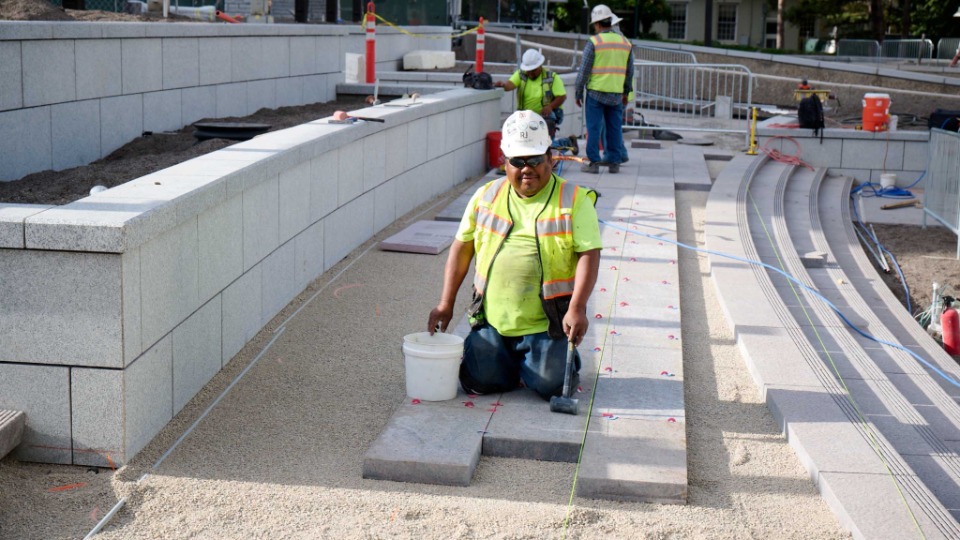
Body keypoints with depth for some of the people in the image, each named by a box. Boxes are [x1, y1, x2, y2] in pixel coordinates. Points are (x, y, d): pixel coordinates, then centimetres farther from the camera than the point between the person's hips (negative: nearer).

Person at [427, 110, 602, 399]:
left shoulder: (574, 200, -2)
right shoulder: (486, 196, 9)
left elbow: (589, 255, -9)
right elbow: (461, 248, 13)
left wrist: (577, 308, -22)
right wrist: (446, 304, 8)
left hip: (546, 324, -3)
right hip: (492, 320, 3)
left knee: (551, 385, -15)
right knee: (479, 381, -9)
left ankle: (564, 357, 21)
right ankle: (513, 362, 25)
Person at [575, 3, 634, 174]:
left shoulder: (594, 42, -7)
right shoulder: (625, 43, 8)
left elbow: (584, 70, -6)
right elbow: (630, 71, 14)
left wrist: (579, 92, 2)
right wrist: (626, 92, 23)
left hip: (596, 92, -4)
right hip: (616, 94, 4)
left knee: (594, 128, 1)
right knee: (614, 128, 10)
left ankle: (593, 162, 0)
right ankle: (614, 162, 12)